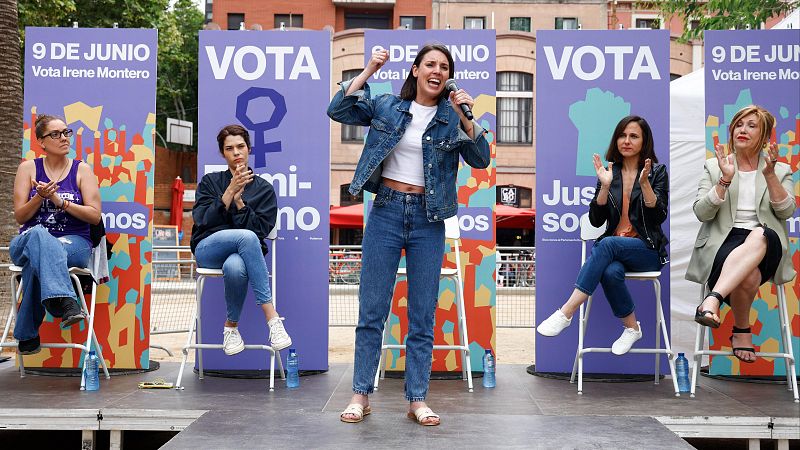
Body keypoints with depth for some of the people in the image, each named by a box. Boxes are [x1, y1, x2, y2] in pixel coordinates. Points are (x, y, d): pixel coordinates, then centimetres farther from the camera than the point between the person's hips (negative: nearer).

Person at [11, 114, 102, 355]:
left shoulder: (82, 170, 8)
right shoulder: (28, 168, 11)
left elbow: (95, 216, 0)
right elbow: (20, 217, 7)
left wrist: (60, 202, -11)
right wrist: (40, 197, -12)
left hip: (75, 243, 0)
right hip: (27, 241, 0)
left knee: (37, 258, -36)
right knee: (39, 235, -39)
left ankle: (27, 334, -31)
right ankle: (65, 302, -58)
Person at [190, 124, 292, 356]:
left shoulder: (264, 189, 14)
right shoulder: (210, 181, 16)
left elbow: (261, 229, 0)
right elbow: (203, 221, 1)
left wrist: (238, 199, -7)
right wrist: (230, 191, -7)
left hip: (244, 252, 0)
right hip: (208, 249, 0)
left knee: (235, 267, -41)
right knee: (246, 237, -37)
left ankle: (231, 326, -14)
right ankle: (272, 317, -37)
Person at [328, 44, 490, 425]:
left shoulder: (451, 116, 4)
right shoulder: (387, 106, 5)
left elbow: (481, 160, -4)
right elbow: (338, 111, -3)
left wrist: (467, 119, -17)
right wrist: (368, 70, -9)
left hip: (428, 220, 1)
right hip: (386, 211, 0)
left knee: (423, 316, 6)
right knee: (372, 309, 4)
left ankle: (417, 399, 17)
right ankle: (361, 394, 15)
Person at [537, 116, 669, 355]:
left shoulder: (657, 172, 2)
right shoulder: (609, 172, 8)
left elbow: (659, 216, -10)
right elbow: (596, 220, 0)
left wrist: (644, 183, -21)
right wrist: (605, 186, -12)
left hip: (648, 250, -2)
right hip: (614, 249, 2)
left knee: (607, 244, -34)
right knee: (611, 271, -35)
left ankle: (566, 313, -36)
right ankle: (632, 327, -10)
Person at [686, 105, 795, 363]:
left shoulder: (781, 170, 19)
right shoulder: (713, 167, 16)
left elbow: (786, 212, 2)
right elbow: (701, 213, 3)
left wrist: (770, 175, -9)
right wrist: (725, 180, -9)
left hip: (767, 243, 0)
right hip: (723, 242, 0)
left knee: (758, 236, -41)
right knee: (749, 276, -37)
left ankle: (713, 300, -52)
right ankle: (742, 331, -13)